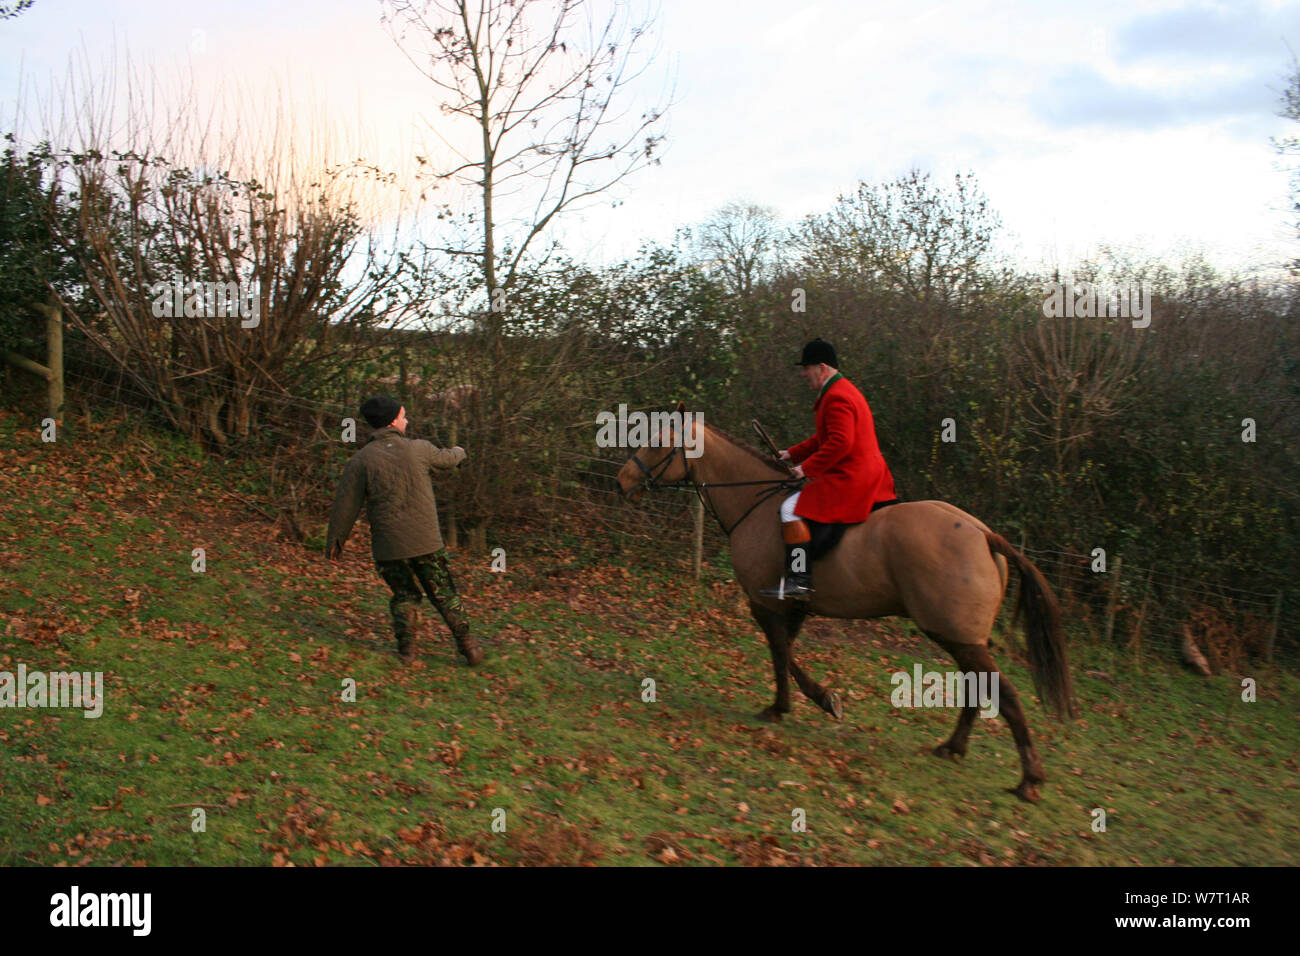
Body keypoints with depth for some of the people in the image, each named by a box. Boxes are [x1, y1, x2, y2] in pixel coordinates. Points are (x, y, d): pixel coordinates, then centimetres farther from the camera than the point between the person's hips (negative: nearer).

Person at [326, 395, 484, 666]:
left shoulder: (361, 460, -5)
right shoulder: (419, 450, -3)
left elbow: (345, 505, -3)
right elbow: (446, 458, 19)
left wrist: (334, 540, 9)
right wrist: (458, 452, 44)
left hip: (388, 546, 0)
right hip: (426, 542, 0)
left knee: (404, 595, 18)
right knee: (444, 595, 11)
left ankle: (406, 647, 10)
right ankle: (467, 645, 11)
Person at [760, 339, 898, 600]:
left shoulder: (837, 398, -16)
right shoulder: (845, 390, 19)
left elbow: (840, 443, -26)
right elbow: (825, 438, 27)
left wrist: (807, 467, -21)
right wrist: (793, 454, 20)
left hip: (850, 480, -11)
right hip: (870, 476, 11)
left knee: (792, 509, -16)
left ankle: (799, 581, -22)